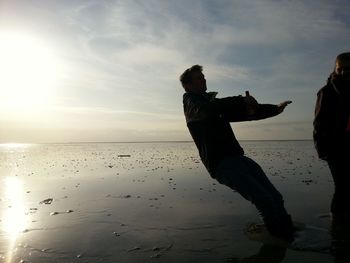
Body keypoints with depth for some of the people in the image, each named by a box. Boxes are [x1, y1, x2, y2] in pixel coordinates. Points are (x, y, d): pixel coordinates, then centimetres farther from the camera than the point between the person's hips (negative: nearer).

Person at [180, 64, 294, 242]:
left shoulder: (213, 103, 25)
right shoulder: (190, 102, 2)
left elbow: (246, 113, 27)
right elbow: (208, 109, -22)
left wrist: (275, 109, 19)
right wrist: (243, 100, -15)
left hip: (236, 158, 8)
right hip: (221, 165, -8)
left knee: (275, 198, -2)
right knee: (264, 199, -18)